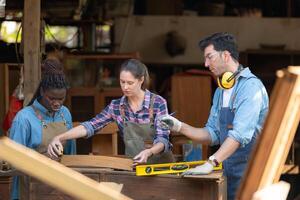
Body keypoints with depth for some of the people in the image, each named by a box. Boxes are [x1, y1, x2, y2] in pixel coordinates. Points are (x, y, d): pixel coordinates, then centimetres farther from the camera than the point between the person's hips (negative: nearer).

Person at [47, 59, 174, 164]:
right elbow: (90, 126, -6)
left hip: (160, 164, -3)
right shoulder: (116, 106, 2)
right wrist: (59, 138, -19)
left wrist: (148, 152, -35)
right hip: (133, 165, 3)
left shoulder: (158, 103, -9)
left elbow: (162, 139, -14)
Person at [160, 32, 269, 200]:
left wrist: (212, 163, -30)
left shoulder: (251, 86, -14)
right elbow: (213, 134, 15)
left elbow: (240, 133, -24)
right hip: (229, 173, 8)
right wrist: (180, 127, 2)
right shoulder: (220, 92, 14)